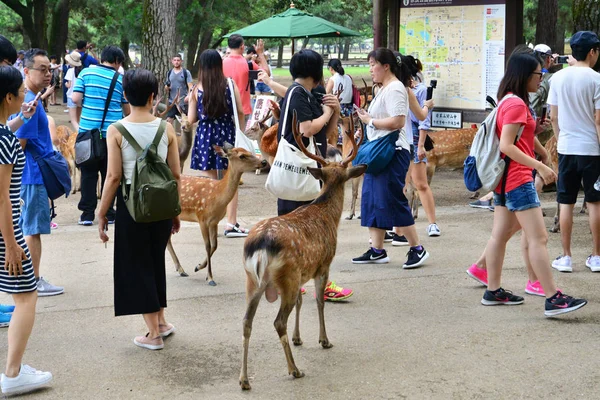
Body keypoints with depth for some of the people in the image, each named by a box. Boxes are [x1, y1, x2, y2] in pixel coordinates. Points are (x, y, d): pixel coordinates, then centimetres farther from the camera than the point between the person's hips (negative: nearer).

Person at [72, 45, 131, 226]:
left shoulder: (86, 72, 1)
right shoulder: (120, 79, 1)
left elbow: (75, 99, -5)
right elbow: (127, 109, 7)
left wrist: (87, 106, 14)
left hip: (88, 129, 0)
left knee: (88, 173, 7)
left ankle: (87, 213, 7)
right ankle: (108, 213, 14)